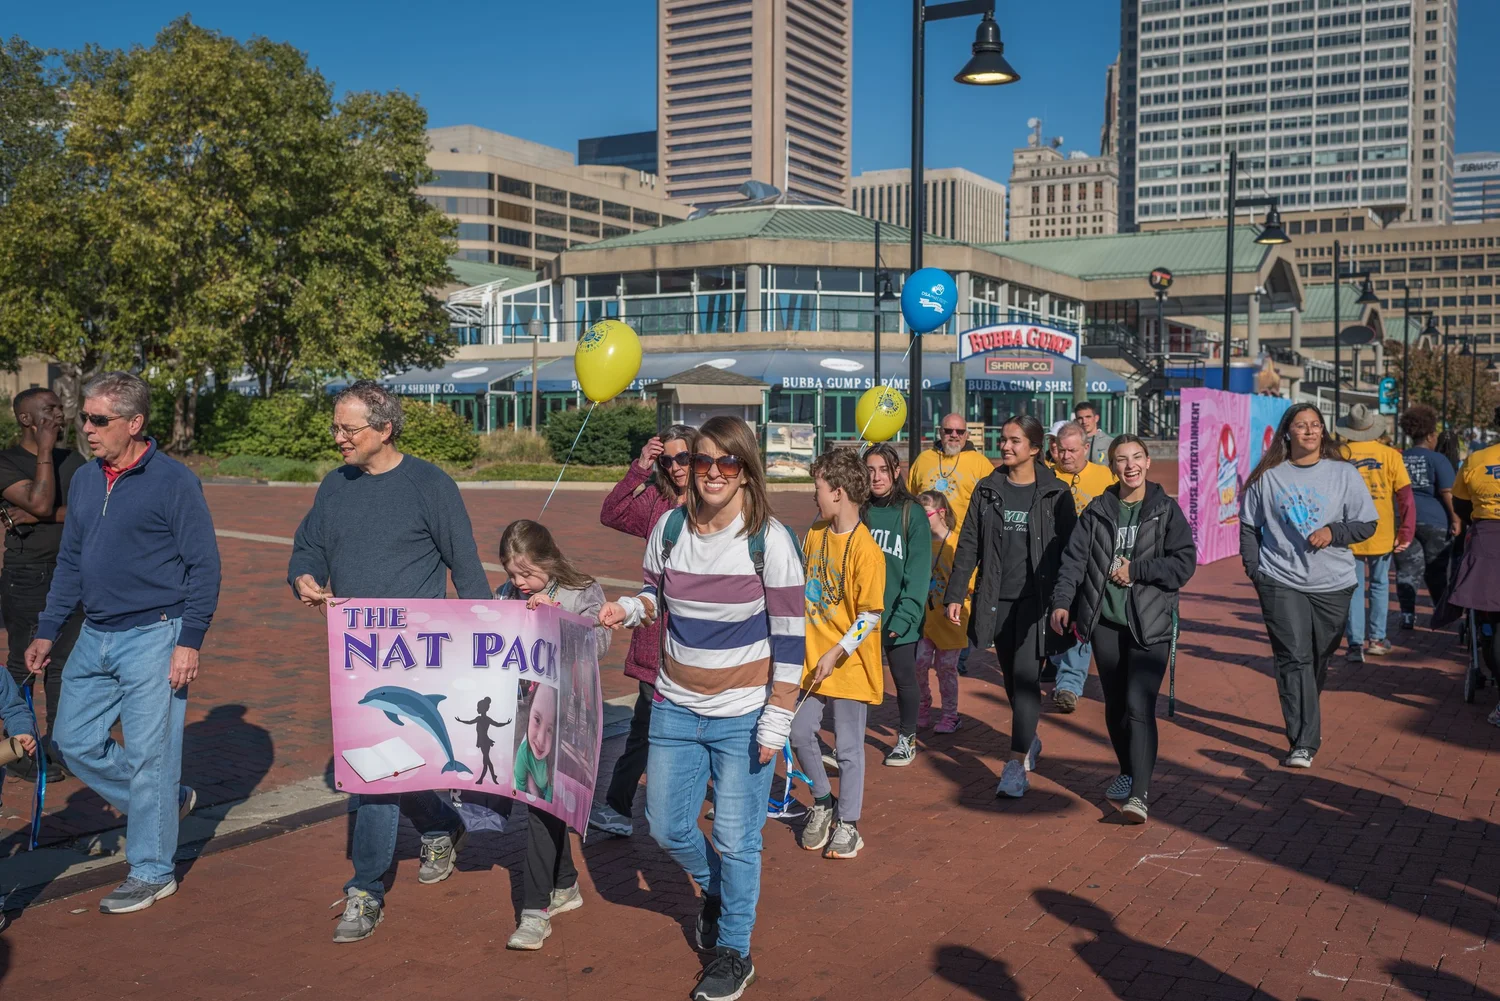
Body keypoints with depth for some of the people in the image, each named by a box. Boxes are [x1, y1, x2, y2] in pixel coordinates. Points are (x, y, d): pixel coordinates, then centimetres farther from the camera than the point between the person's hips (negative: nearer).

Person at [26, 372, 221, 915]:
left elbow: (204, 567, -11)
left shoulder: (175, 482, -11)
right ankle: (165, 802, 31)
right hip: (94, 639, 7)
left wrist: (189, 641, -16)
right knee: (75, 741, 11)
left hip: (152, 638, -7)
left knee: (147, 756, -1)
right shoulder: (84, 480, 9)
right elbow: (70, 562, 17)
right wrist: (47, 631, 14)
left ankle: (152, 873, 14)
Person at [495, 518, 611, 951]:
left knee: (543, 805, -7)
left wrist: (554, 614, -26)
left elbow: (600, 641, -18)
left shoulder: (582, 593, -5)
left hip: (563, 717, -5)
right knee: (541, 801, 15)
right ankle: (565, 886, 33)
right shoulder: (508, 596, 5)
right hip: (521, 713, 5)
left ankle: (536, 909, 0)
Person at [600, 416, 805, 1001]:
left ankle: (734, 950, 27)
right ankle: (715, 890, 44)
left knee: (736, 837, 5)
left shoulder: (770, 540, -14)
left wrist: (777, 720, -13)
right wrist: (627, 609, -11)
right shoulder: (669, 528, -3)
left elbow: (790, 635, -11)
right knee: (666, 826, 12)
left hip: (743, 715, -4)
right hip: (676, 706, 4)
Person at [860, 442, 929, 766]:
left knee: (904, 678, 11)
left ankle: (907, 737, 30)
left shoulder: (912, 514, -6)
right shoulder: (858, 512, 3)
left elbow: (918, 571, -9)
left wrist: (904, 615, -16)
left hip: (899, 617, -2)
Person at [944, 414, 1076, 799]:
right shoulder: (987, 490, 7)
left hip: (1036, 600, -4)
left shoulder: (1055, 494, -2)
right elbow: (968, 545, 8)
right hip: (997, 600, 4)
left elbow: (1069, 551, 0)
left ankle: (1018, 764, -10)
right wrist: (955, 594, 3)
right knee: (1011, 678, 13)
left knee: (1025, 677, -11)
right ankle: (1030, 741, 35)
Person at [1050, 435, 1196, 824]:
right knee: (1114, 705, 13)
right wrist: (1062, 601, -13)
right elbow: (1075, 558, 0)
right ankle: (1129, 774, 33)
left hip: (1150, 624, -3)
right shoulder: (1098, 510, 7)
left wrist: (1136, 570, -12)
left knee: (1139, 706, -13)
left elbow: (1184, 563, -5)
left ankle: (1139, 795, -14)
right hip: (1106, 621, 3)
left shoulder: (1166, 510, 0)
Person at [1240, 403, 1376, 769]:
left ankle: (1302, 723, 34)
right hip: (1281, 583, -1)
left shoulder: (1344, 474, 3)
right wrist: (1255, 568, 1)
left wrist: (1334, 531, -13)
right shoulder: (1268, 477, 5)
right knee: (1294, 659, -10)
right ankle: (1304, 743, -11)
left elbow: (1367, 524, 5)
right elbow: (1249, 526, 12)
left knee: (1318, 660, 11)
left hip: (1333, 585, 1)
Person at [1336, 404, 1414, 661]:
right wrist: (1406, 533, -1)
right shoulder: (1390, 454, -3)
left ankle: (1356, 643, -1)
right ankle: (1376, 639, 23)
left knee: (1354, 588, 6)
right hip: (1382, 534, 1)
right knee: (1379, 585, 18)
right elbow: (1405, 496, -5)